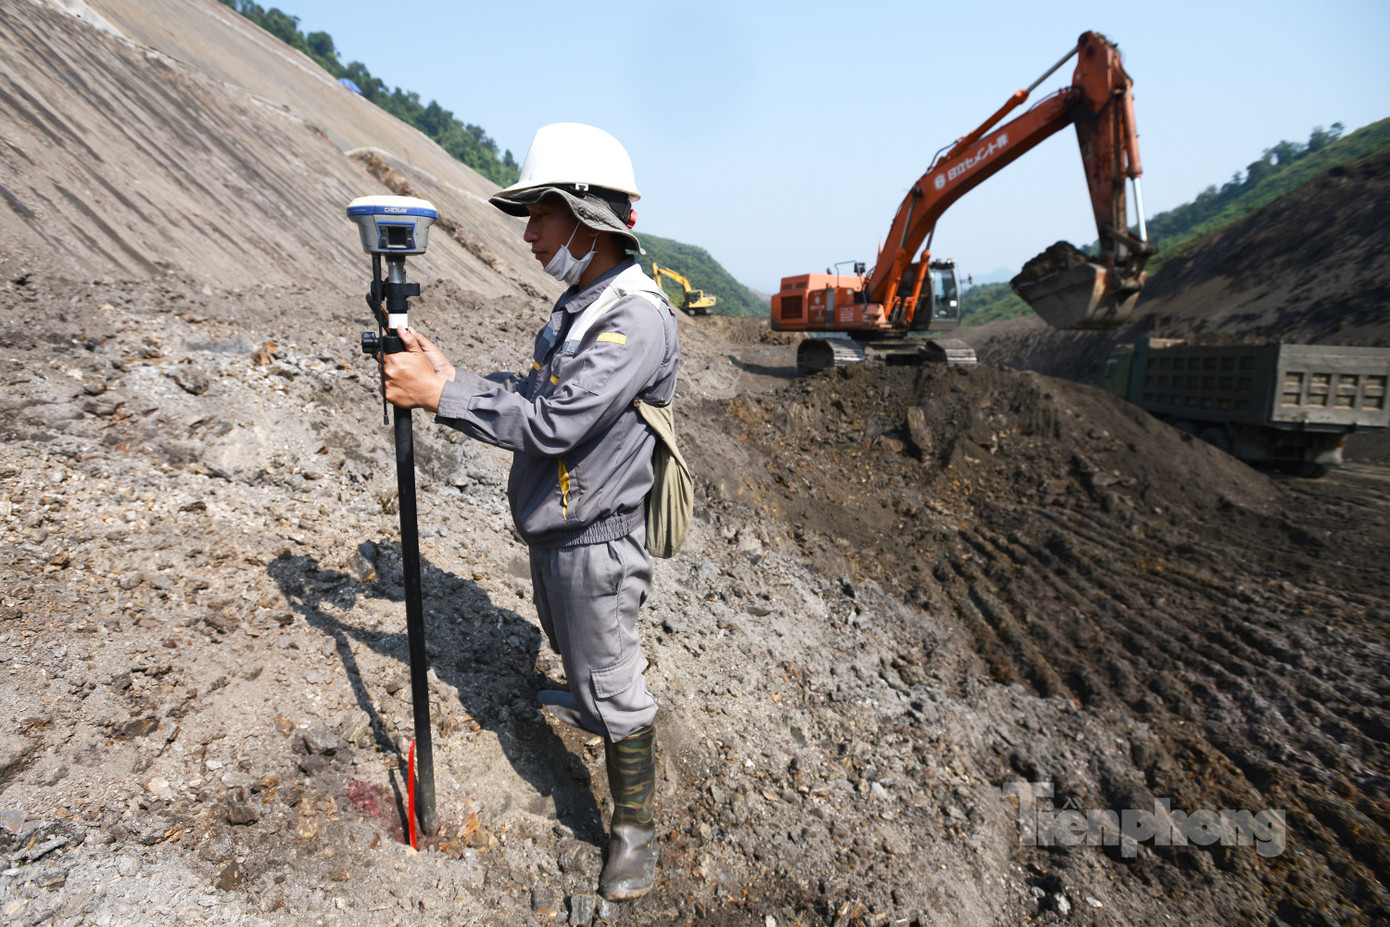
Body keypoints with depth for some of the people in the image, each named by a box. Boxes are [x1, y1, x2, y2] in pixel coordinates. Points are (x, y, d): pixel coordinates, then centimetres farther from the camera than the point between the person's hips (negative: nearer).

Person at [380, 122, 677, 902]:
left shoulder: (639, 318, -26)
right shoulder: (580, 303, 6)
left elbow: (552, 424, -31)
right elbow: (535, 394, 10)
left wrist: (439, 396, -24)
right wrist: (453, 375, -4)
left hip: (595, 539, -9)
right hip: (552, 525, 10)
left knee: (615, 686, 4)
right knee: (572, 643, 32)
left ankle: (636, 829, 22)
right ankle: (587, 703, 60)